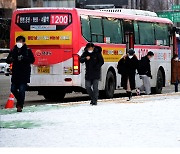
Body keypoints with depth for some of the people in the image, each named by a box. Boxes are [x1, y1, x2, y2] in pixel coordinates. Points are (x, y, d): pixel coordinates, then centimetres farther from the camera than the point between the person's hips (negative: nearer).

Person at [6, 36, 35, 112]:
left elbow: (32, 60, -11)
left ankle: (20, 105, 0)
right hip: (15, 74, 5)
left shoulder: (27, 51, -3)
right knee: (13, 89, 6)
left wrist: (23, 58, -24)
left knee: (22, 90, -9)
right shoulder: (13, 51, 9)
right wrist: (10, 59, -12)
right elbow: (7, 60, 13)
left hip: (24, 74, -5)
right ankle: (19, 100, 31)